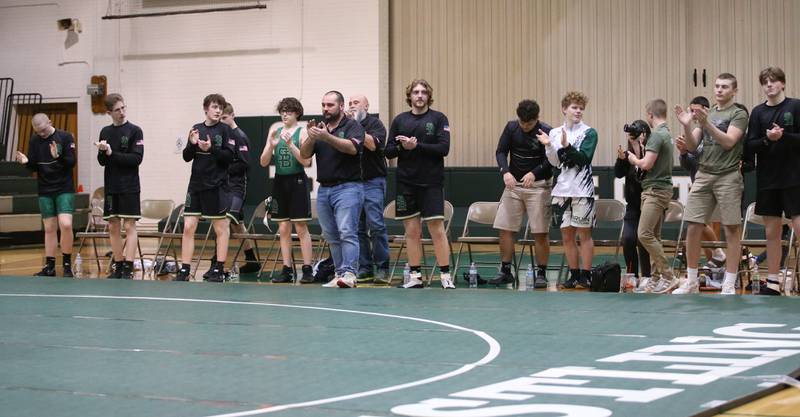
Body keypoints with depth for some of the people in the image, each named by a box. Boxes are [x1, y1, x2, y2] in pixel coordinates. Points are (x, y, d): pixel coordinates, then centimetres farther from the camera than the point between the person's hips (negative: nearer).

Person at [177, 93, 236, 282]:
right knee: (188, 227, 0)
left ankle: (219, 270, 10)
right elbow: (186, 157, 8)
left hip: (217, 187, -4)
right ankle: (184, 270, 4)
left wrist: (211, 149, -21)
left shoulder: (225, 130, -2)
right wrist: (192, 144, -10)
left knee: (221, 229, 2)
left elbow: (229, 156, -9)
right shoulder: (196, 129, 10)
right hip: (196, 186, 4)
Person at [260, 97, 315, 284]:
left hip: (297, 181, -5)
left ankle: (307, 270, -1)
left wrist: (291, 145, -22)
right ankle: (287, 270, 9)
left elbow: (306, 161, -12)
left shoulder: (302, 132, -3)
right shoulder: (275, 132, 9)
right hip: (280, 182, 5)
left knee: (301, 228, -4)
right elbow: (264, 162, 5)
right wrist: (271, 145, -11)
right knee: (283, 229, 6)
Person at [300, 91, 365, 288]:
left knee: (347, 233, -15)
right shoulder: (319, 128, 15)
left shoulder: (352, 126, -2)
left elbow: (352, 147, -21)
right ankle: (339, 274, 10)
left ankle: (349, 274, -20)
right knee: (332, 237, 6)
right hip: (324, 189, 6)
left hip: (347, 188, -6)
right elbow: (304, 154, 7)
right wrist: (311, 138, -13)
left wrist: (327, 137, -31)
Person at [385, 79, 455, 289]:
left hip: (431, 183, -3)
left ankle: (445, 275, -1)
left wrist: (417, 146, -17)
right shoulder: (399, 120, 10)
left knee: (437, 229, -6)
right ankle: (415, 276, 11)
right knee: (412, 231, 5)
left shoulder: (438, 118, 1)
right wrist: (401, 146, -13)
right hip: (406, 183, 3)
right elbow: (389, 151, 8)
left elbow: (443, 148, -10)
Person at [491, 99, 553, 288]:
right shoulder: (511, 127, 1)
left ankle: (541, 273, 5)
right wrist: (505, 171, -19)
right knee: (505, 229, 1)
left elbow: (551, 161, -13)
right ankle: (505, 271, 11)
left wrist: (534, 173, -30)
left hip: (538, 185, -4)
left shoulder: (546, 132, -10)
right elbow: (501, 151, -1)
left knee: (540, 232, -5)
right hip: (514, 183, 4)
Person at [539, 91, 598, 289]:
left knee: (584, 233, -2)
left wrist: (566, 146, -23)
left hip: (582, 191, -4)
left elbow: (584, 158, -13)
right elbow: (554, 162, 5)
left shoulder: (589, 133, -1)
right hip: (562, 190, 4)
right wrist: (548, 146, -10)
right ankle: (574, 274, 14)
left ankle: (586, 275, 4)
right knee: (567, 235, 6)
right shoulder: (555, 133, 10)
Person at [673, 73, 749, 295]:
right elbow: (692, 146, 11)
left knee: (731, 229, -2)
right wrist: (687, 125, -7)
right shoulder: (706, 114, 16)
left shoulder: (739, 114, 0)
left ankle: (729, 285, 1)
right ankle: (691, 281, 10)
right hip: (703, 175, 5)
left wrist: (707, 123, -25)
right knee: (693, 228, 1)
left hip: (728, 177, -5)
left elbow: (728, 142, -14)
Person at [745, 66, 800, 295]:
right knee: (772, 232, 9)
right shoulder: (758, 112, 8)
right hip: (767, 180, 4)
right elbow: (750, 145, 2)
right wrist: (767, 139, -16)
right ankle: (773, 281, 16)